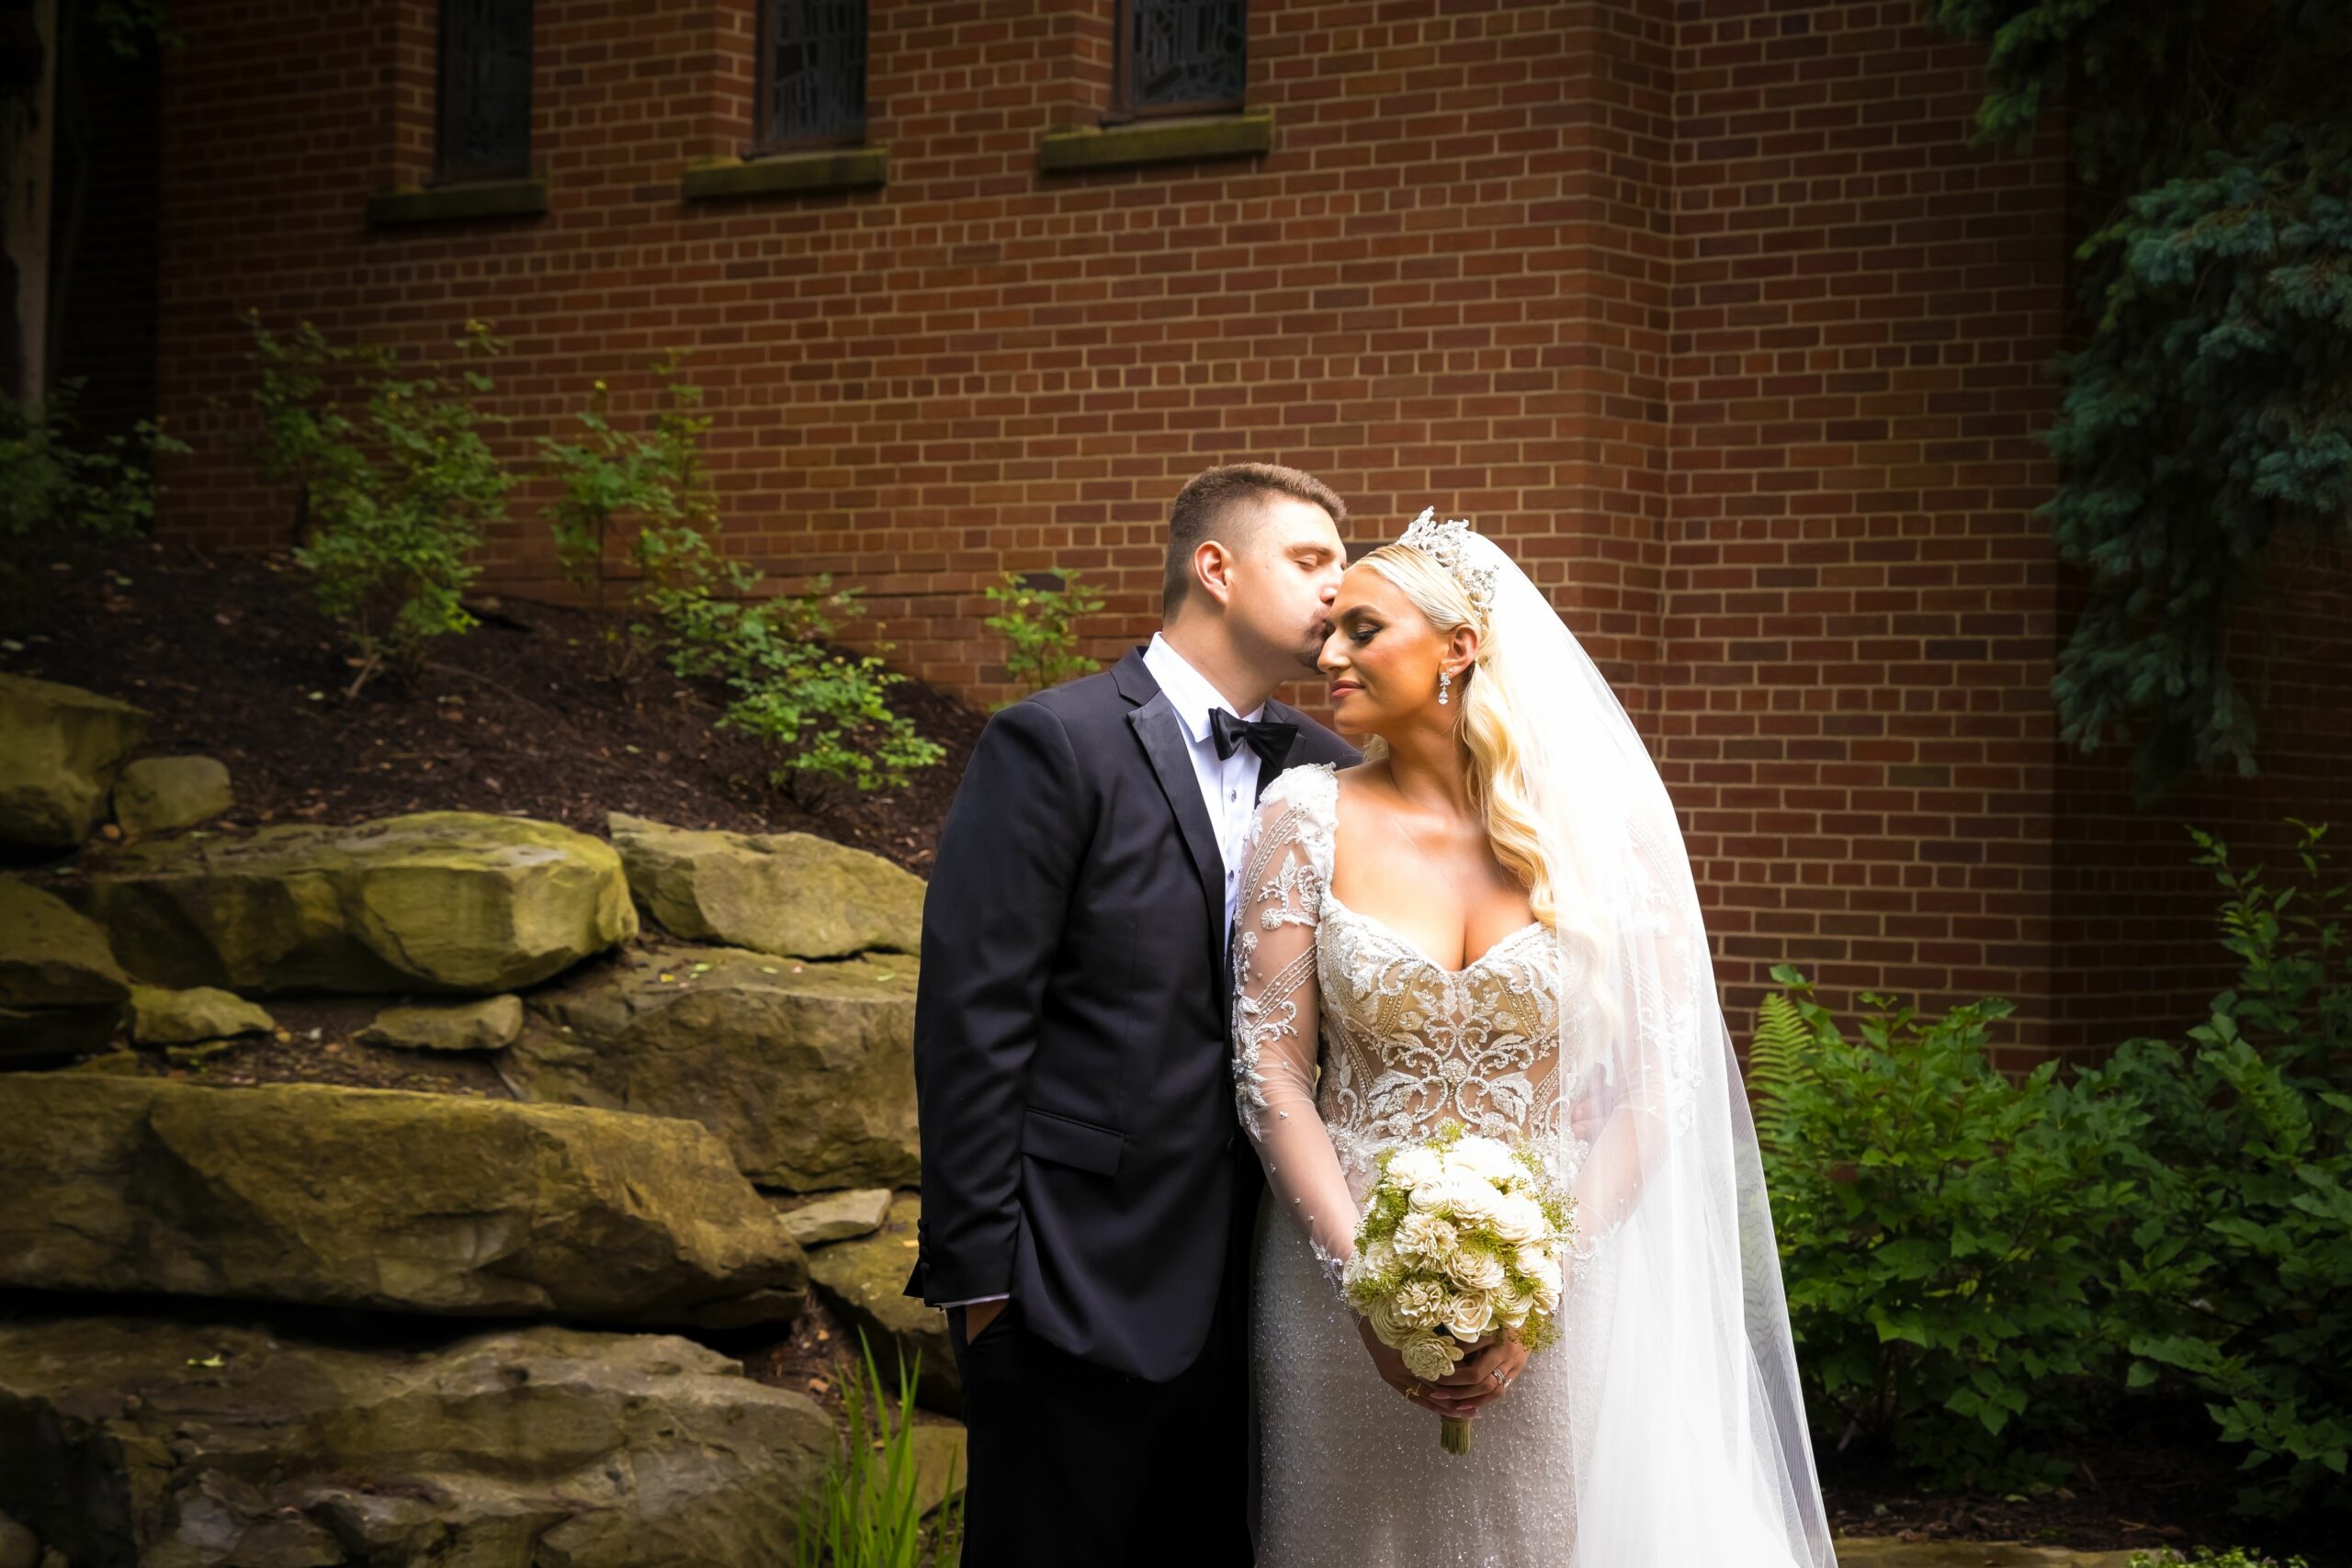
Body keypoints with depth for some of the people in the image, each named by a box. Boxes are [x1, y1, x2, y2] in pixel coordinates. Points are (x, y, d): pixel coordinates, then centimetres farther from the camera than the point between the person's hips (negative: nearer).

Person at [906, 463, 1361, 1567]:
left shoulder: (1324, 769, 9)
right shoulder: (1055, 744, -8)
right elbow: (973, 1018, -12)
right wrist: (980, 1268, -14)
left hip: (1249, 1291, 6)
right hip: (1083, 1283, -6)